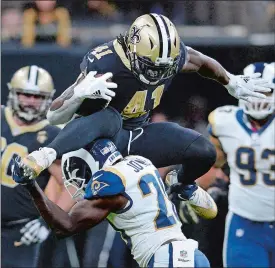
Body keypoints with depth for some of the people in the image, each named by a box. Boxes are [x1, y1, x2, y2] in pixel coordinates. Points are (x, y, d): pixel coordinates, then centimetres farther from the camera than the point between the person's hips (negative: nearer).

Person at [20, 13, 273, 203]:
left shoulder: (171, 55, -16)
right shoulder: (105, 65, -32)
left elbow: (204, 62, 10)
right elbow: (54, 116, -31)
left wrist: (233, 83, 22)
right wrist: (81, 92, -50)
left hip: (137, 137, 6)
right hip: (102, 138, -6)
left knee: (205, 152, -10)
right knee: (108, 116, -41)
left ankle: (182, 185, 26)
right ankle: (44, 157, -59)